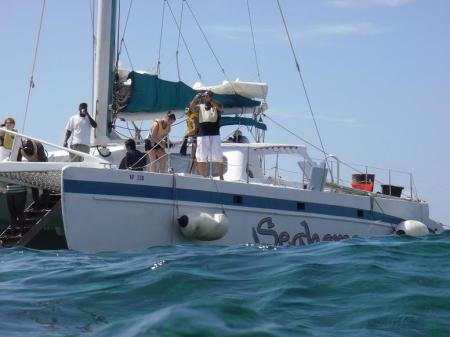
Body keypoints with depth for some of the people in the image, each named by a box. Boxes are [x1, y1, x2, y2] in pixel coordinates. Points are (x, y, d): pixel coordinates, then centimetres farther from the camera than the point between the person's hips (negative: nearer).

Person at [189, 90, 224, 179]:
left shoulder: (216, 107, 8)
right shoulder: (200, 107, 14)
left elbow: (220, 107, -15)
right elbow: (192, 107, -5)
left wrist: (210, 99, -23)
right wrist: (196, 98, -22)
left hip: (214, 136, -2)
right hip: (202, 136, 2)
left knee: (218, 159, -5)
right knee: (201, 160, 3)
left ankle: (221, 178, -1)